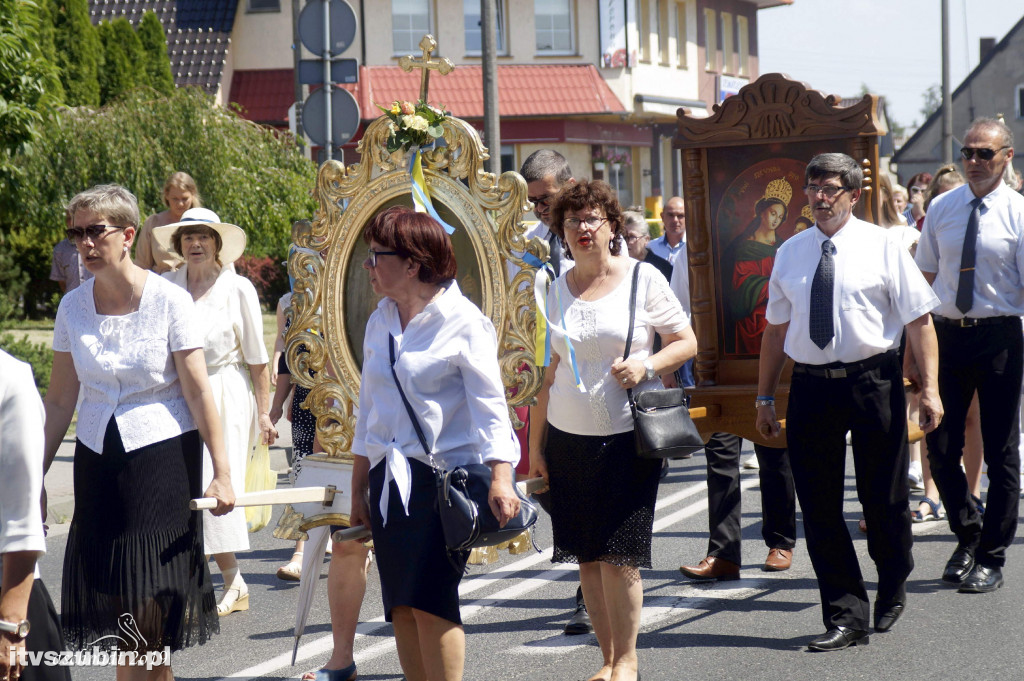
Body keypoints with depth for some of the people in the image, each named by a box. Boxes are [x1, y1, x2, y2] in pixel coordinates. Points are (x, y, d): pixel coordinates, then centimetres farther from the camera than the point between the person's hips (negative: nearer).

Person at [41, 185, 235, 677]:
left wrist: (221, 473, -12)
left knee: (154, 604, -2)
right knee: (117, 602, 1)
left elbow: (199, 393, -8)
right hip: (98, 457, 4)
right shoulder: (73, 307, 3)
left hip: (163, 453, -3)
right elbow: (59, 401, 7)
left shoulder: (169, 301, -8)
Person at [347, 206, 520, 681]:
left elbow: (490, 405, -12)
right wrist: (359, 489, 19)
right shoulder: (379, 323, 14)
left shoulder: (462, 323, -7)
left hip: (444, 475, -7)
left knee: (429, 600, -13)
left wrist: (501, 479, -23)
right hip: (388, 479, 7)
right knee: (400, 606, 5)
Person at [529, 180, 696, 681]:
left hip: (629, 437, -3)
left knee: (619, 555, -6)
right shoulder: (557, 291, 10)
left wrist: (647, 363, -15)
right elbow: (547, 373, 14)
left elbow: (686, 342, 4)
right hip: (568, 437, 3)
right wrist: (535, 445, 12)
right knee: (587, 557, 4)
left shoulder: (643, 278, 0)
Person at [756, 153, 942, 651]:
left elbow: (919, 320, -3)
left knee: (883, 499, 6)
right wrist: (765, 397, 12)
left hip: (873, 382, -3)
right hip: (810, 387, 3)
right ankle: (846, 616, 11)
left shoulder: (881, 246, -1)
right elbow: (776, 329, 15)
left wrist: (929, 390, -11)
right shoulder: (791, 253, 10)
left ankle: (892, 595, 33)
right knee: (819, 508, 2)